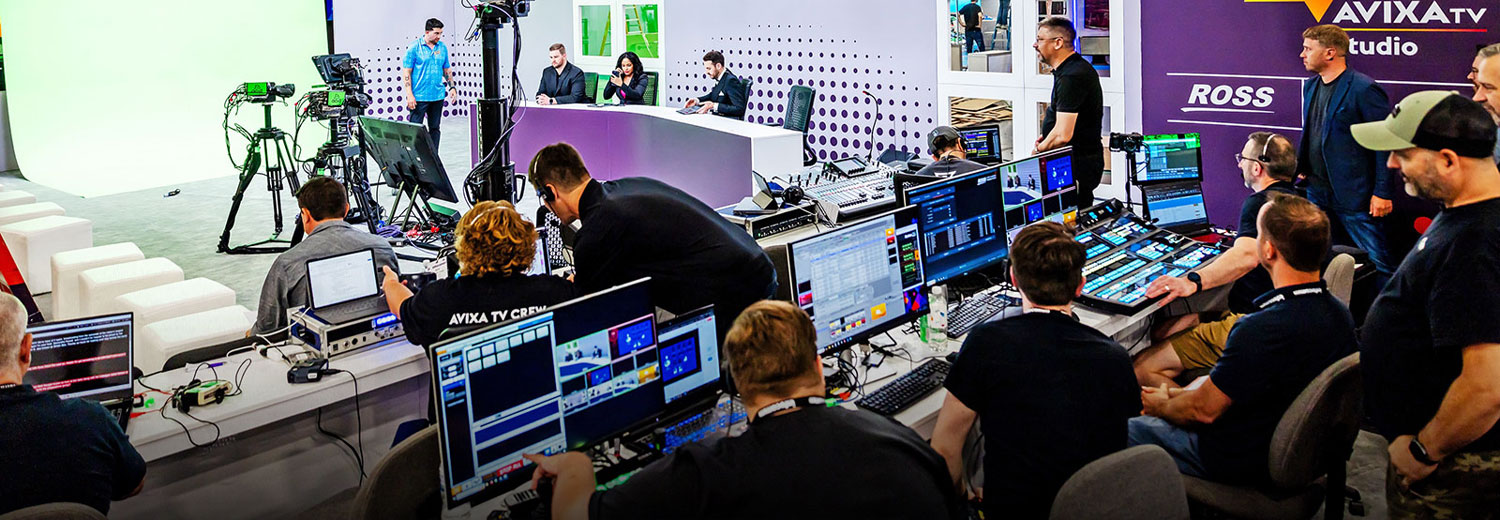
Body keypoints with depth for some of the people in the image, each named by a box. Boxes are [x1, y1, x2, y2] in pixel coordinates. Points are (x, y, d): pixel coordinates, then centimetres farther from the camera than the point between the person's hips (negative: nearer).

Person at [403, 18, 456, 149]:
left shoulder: (442, 47, 8)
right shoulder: (414, 47, -7)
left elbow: (447, 70, 19)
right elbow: (406, 72, -8)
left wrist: (452, 87, 8)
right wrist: (410, 95, -14)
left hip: (438, 96, 5)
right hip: (419, 97, -5)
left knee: (435, 128, 11)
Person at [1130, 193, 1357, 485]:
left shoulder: (1261, 329, -35)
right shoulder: (1340, 314, -6)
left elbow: (1205, 409, -21)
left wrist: (1161, 406, 1)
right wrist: (1181, 395, 10)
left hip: (1248, 465, -9)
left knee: (1127, 428, 2)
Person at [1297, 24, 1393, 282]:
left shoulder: (1363, 89, -14)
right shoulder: (1310, 86, 11)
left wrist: (1382, 193, -16)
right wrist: (1301, 170, 14)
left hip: (1354, 197, -8)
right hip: (1317, 192, 8)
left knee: (1377, 263, -1)